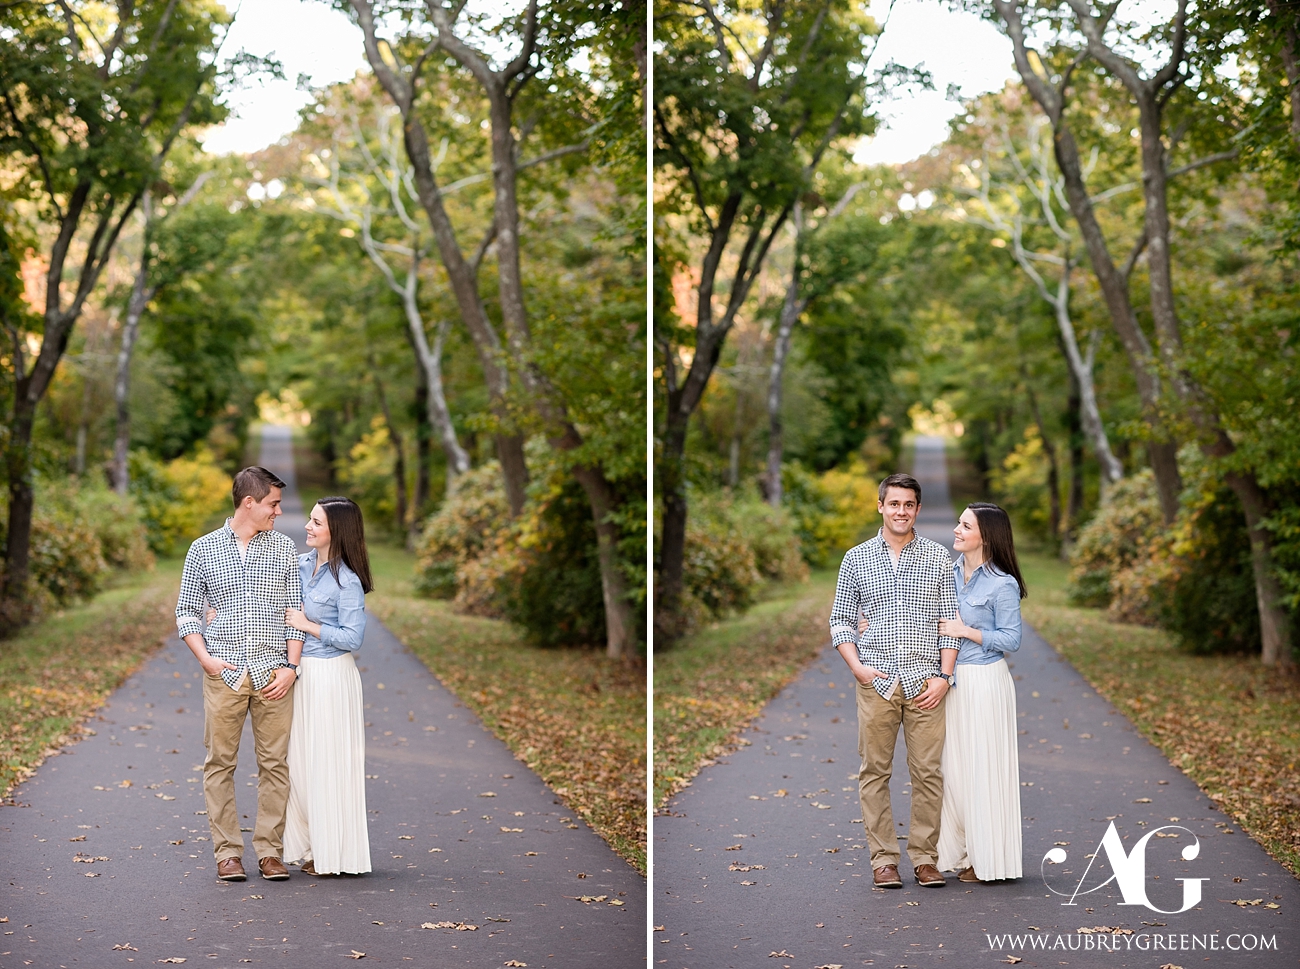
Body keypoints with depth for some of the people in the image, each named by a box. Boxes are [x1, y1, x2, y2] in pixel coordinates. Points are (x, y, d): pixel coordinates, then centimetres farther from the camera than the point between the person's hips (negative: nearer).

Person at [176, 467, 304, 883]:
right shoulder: (203, 549, 6)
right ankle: (227, 852, 7)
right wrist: (205, 658, -6)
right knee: (220, 762, 0)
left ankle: (269, 850, 8)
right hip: (224, 672, -1)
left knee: (274, 762, 0)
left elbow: (296, 611, 9)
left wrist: (290, 666, -2)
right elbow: (187, 611, 8)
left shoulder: (285, 548, 9)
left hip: (273, 672, 1)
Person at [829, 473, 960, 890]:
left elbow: (950, 621, 7)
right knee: (874, 772, 1)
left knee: (928, 772, -1)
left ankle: (925, 857, 7)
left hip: (925, 682, 0)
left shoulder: (938, 558, 7)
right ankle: (883, 859, 7)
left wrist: (943, 676, -4)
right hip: (876, 681, 0)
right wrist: (857, 667, -5)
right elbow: (840, 620, 10)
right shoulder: (857, 559, 8)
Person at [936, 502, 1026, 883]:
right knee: (953, 766, 9)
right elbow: (938, 623, 18)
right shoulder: (949, 573, 9)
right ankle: (959, 851, 19)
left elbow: (1011, 640, -10)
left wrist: (966, 631, -16)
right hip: (951, 680, 7)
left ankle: (987, 859, 9)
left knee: (983, 767, -1)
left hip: (984, 683, -6)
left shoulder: (1002, 584, -11)